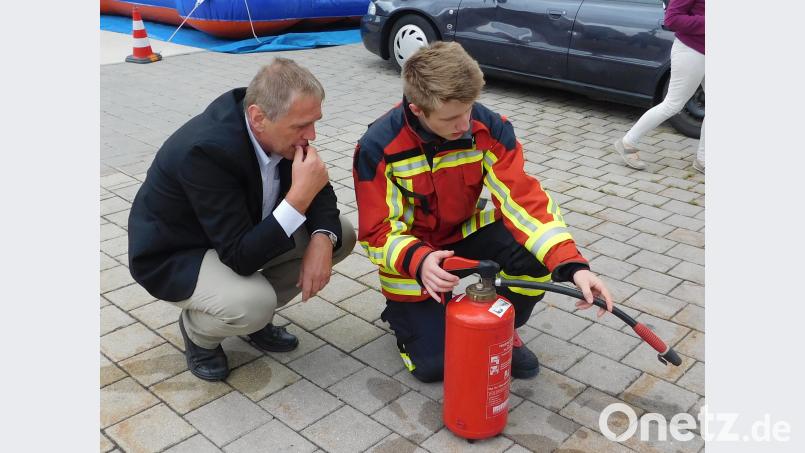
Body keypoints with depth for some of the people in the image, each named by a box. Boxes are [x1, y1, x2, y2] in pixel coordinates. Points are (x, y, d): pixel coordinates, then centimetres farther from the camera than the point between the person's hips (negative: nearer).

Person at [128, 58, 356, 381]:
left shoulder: (279, 131, -16)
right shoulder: (205, 150, -36)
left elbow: (320, 192, -2)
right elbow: (240, 257, -35)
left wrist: (322, 237, -22)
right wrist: (299, 197, -42)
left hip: (243, 232, 7)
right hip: (175, 256, -7)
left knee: (340, 234, -5)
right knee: (253, 304, -35)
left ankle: (256, 312, 9)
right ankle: (197, 328, 1)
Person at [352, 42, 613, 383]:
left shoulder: (488, 128, -20)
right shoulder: (378, 148, -25)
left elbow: (523, 198, -24)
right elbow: (377, 232, -21)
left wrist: (572, 264, -38)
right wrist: (418, 261, -44)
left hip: (467, 233, 3)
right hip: (411, 253, -2)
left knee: (540, 255, -27)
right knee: (435, 363, -13)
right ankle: (404, 308, 22)